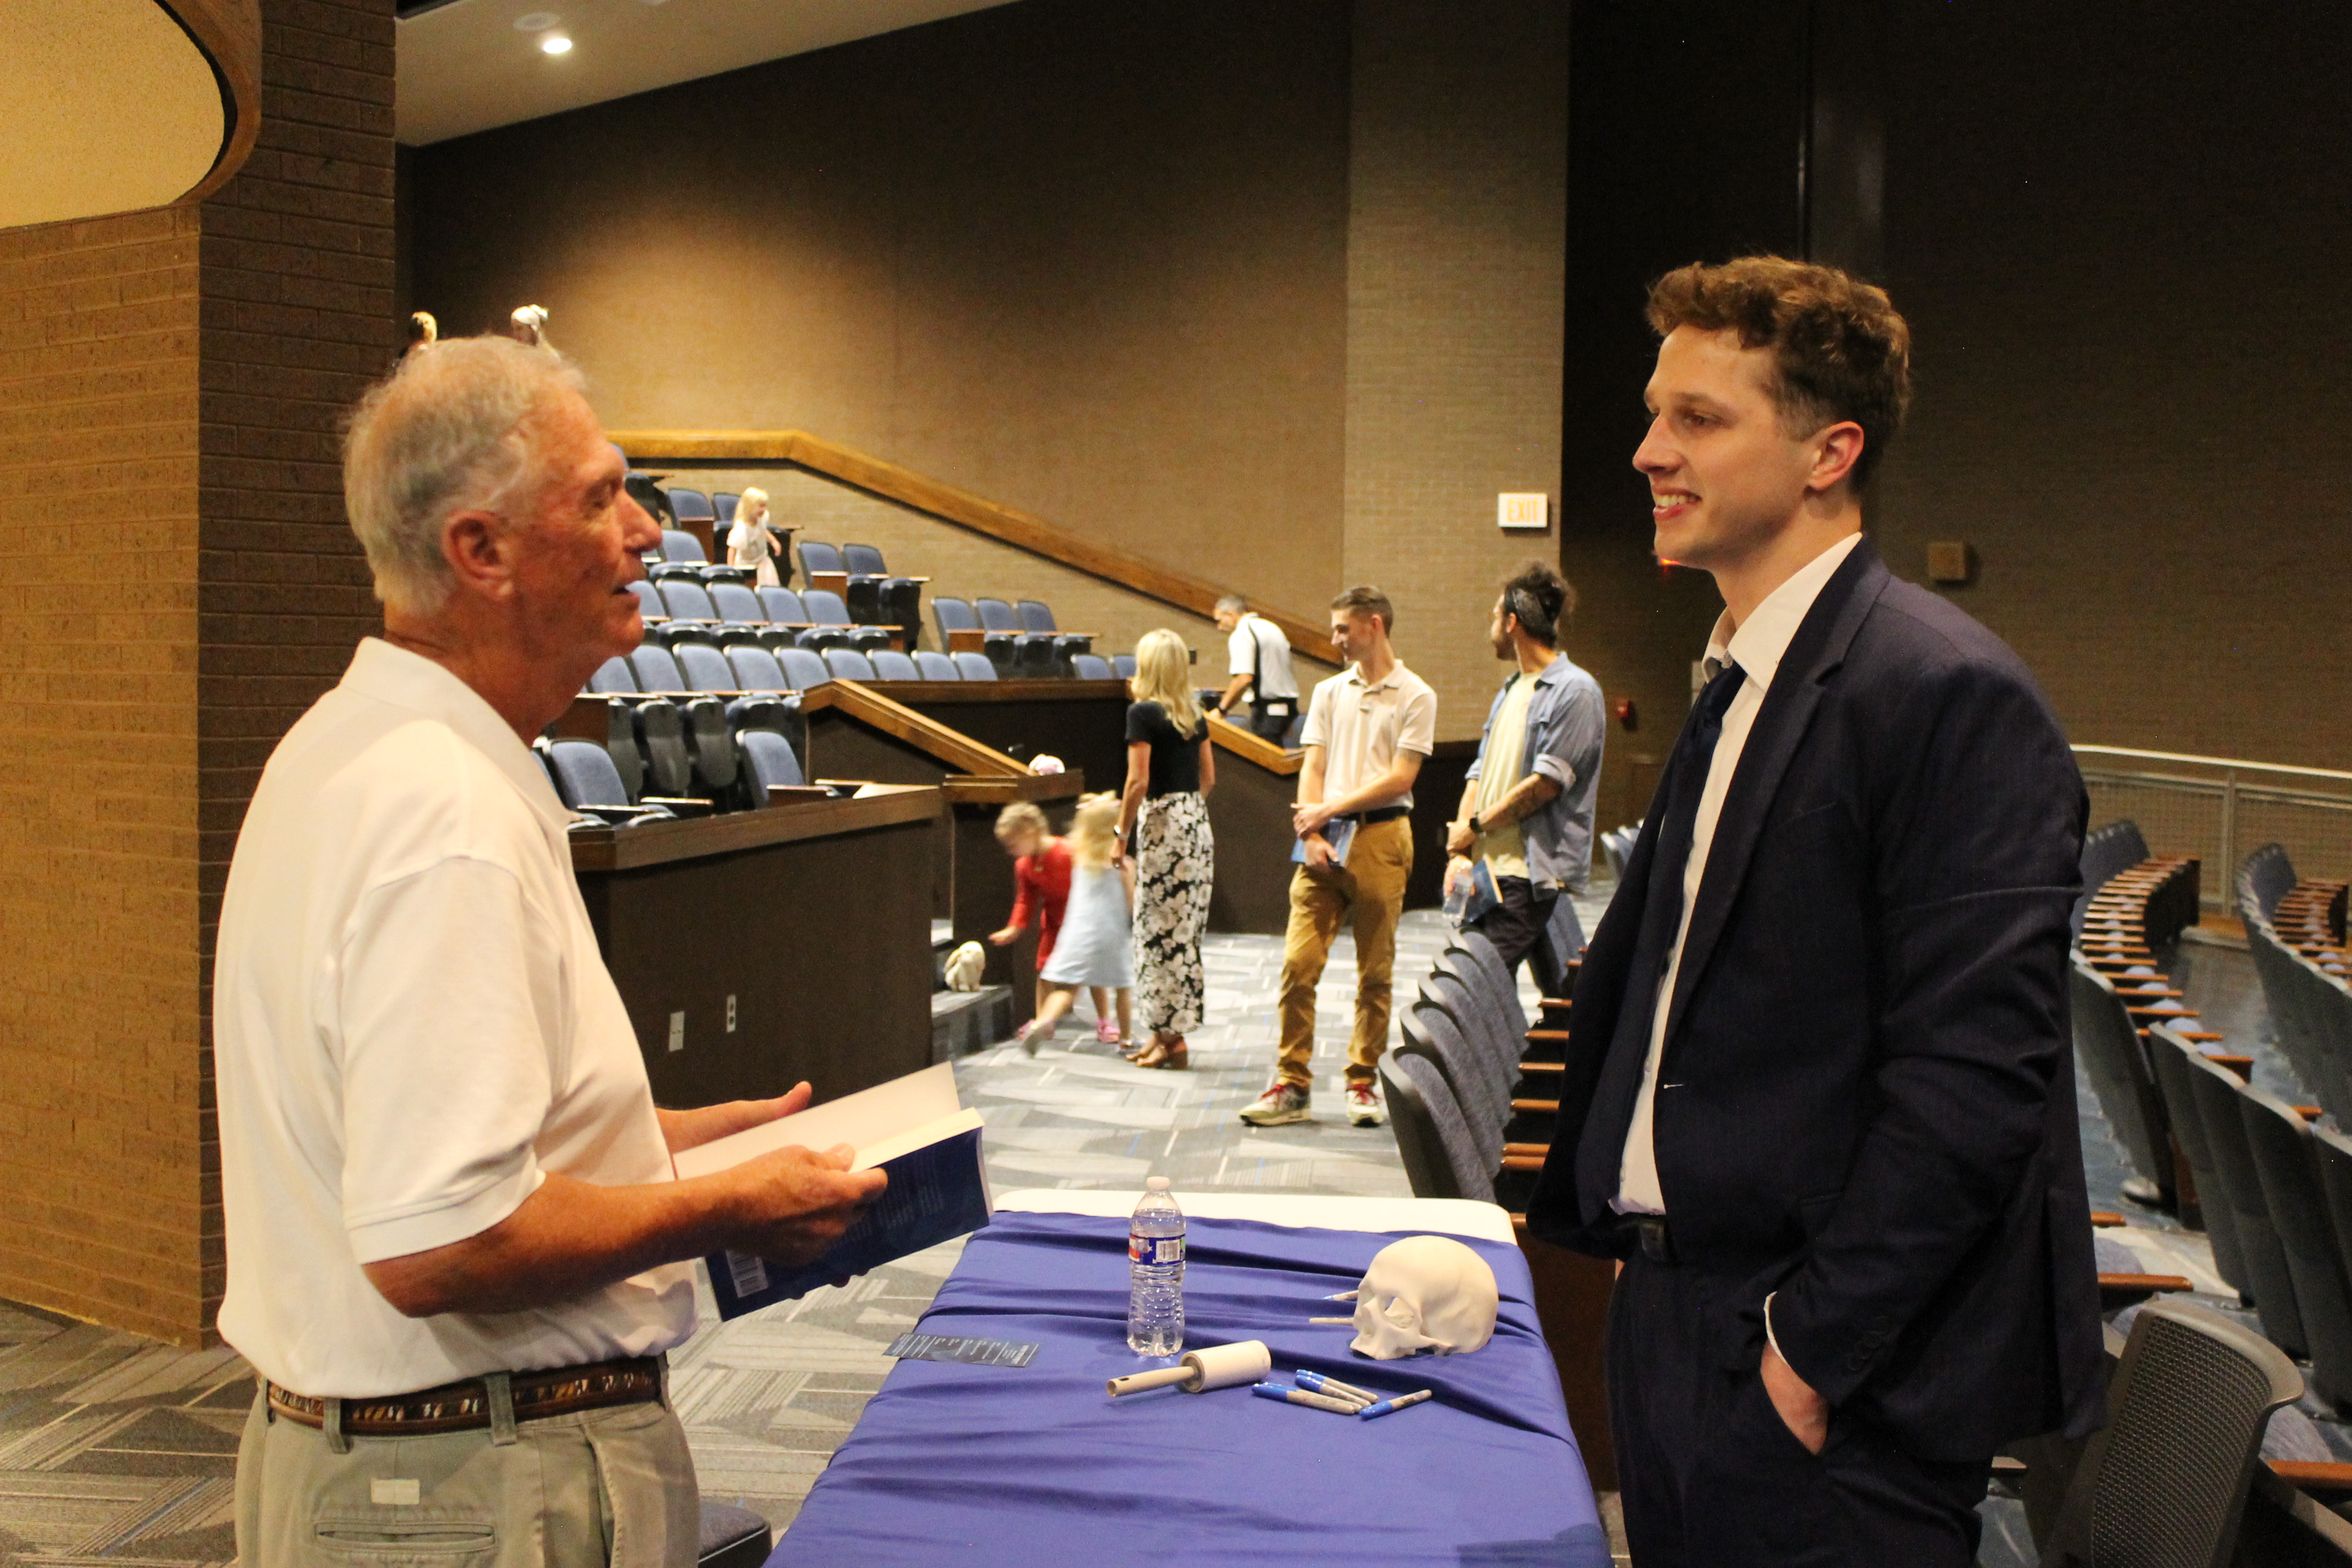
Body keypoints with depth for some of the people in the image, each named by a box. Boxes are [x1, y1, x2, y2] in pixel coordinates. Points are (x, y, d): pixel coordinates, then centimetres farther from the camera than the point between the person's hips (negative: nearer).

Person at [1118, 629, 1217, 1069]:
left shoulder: (1143, 712, -9)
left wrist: (1122, 832, -6)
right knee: (1183, 932, 10)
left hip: (1162, 823, -7)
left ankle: (1173, 1038, 2)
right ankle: (1163, 1033, 18)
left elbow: (1138, 781, -14)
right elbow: (1208, 777, 14)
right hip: (1197, 822, 7)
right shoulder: (1195, 714, 10)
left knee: (1163, 931, -1)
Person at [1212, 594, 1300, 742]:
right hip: (1288, 704, 9)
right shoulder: (1272, 628, 19)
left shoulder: (1240, 635, -9)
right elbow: (1293, 674, 22)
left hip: (1265, 710, -9)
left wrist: (1222, 709, -13)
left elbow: (1244, 679, -21)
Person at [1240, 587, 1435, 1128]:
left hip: (1380, 839, -3)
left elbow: (1400, 778, -6)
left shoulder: (1415, 696, 1)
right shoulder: (1329, 692, 15)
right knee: (1298, 962, -4)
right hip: (1324, 840, 3)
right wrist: (1312, 833, -5)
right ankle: (1293, 1085, 2)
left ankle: (1363, 1081, 14)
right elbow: (1313, 768, 10)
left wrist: (1328, 810, -8)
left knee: (1375, 971, 2)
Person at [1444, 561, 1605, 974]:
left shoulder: (1575, 691, -7)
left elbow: (1546, 783, -14)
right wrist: (1460, 851, 2)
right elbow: (1480, 773, 15)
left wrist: (1475, 826, -7)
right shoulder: (1510, 690, 20)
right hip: (1484, 867, 8)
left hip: (1530, 873, -8)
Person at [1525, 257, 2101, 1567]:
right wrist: (1631, 1233, 12)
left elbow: (1973, 1074, -21)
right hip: (1681, 1321, 8)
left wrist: (1817, 1345, -18)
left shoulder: (1951, 693, -17)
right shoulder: (1736, 688, 12)